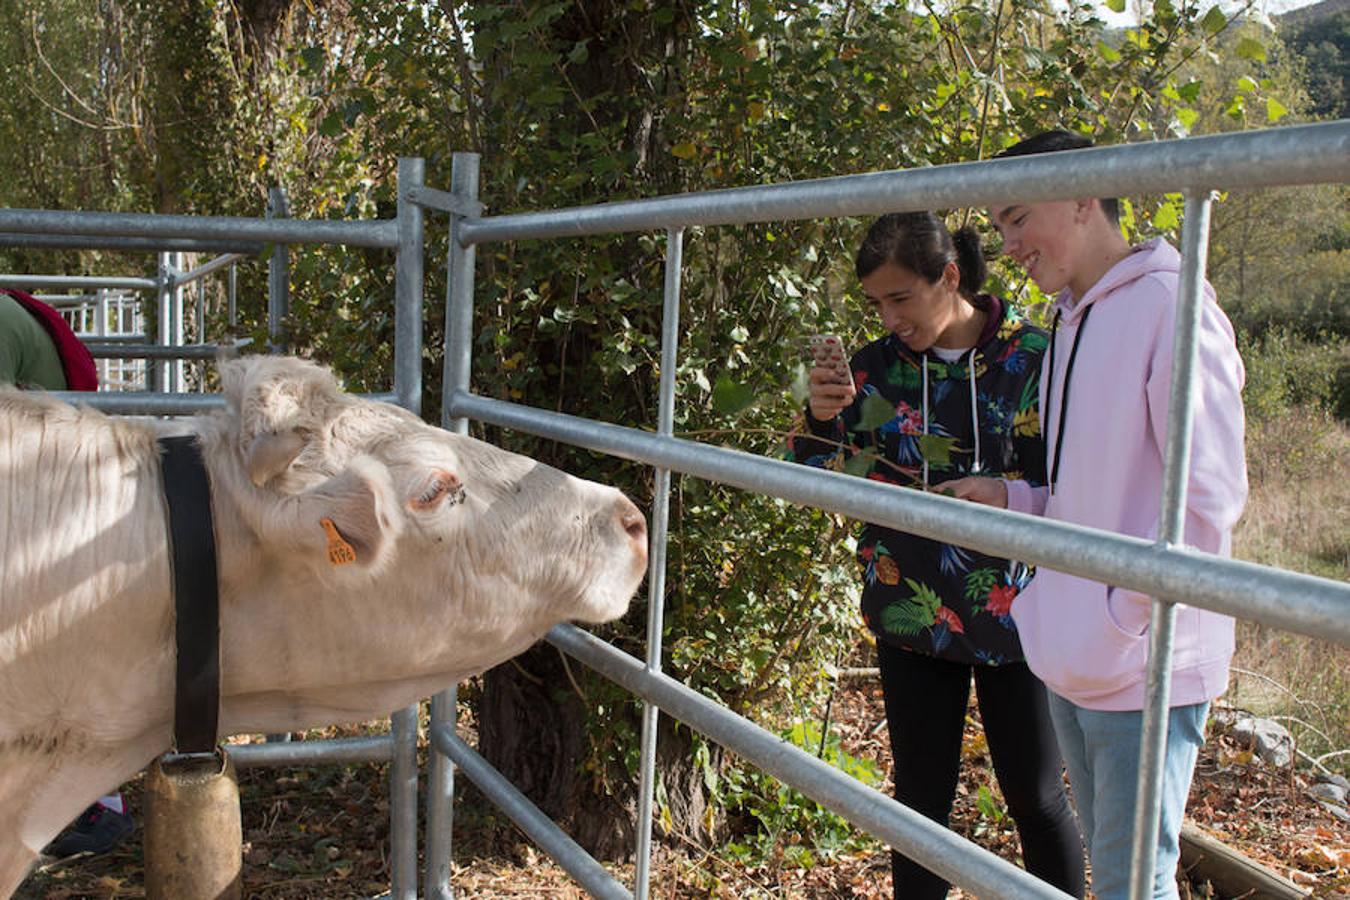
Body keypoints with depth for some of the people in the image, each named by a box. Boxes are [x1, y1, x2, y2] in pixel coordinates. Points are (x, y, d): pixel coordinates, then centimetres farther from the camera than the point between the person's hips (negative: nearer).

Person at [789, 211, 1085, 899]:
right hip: (910, 614, 3)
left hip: (1010, 612, -2)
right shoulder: (879, 366, 0)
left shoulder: (1032, 355, -8)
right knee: (921, 794, 12)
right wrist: (822, 419, -18)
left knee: (1036, 797, 8)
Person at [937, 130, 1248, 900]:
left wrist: (1126, 614, -18)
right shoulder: (1074, 317, 14)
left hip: (1143, 666, -9)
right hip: (1073, 662, 9)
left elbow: (1210, 496, -19)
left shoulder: (1170, 306, -14)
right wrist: (1012, 498, 5)